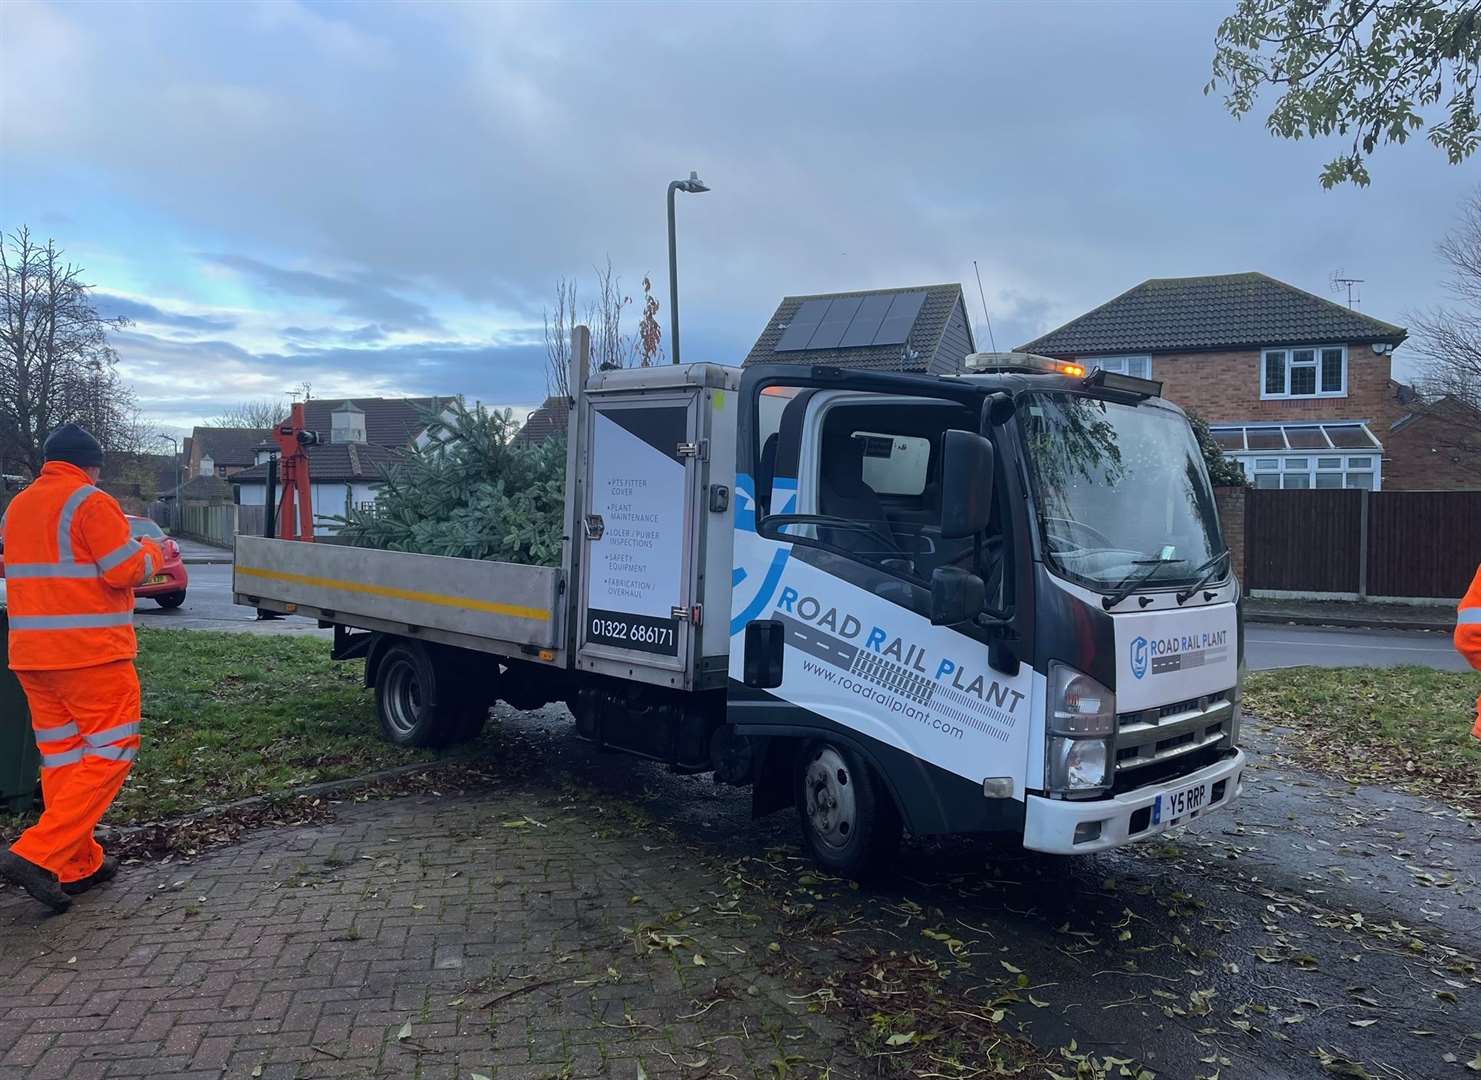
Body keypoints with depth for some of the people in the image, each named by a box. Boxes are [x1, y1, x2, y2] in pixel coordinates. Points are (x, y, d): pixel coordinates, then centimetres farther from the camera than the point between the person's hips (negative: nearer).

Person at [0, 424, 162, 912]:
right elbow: (126, 571, -13)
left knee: (61, 757, 12)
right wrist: (154, 551, 5)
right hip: (91, 652, -8)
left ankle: (78, 865, 17)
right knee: (109, 753, -1)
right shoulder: (90, 502, -10)